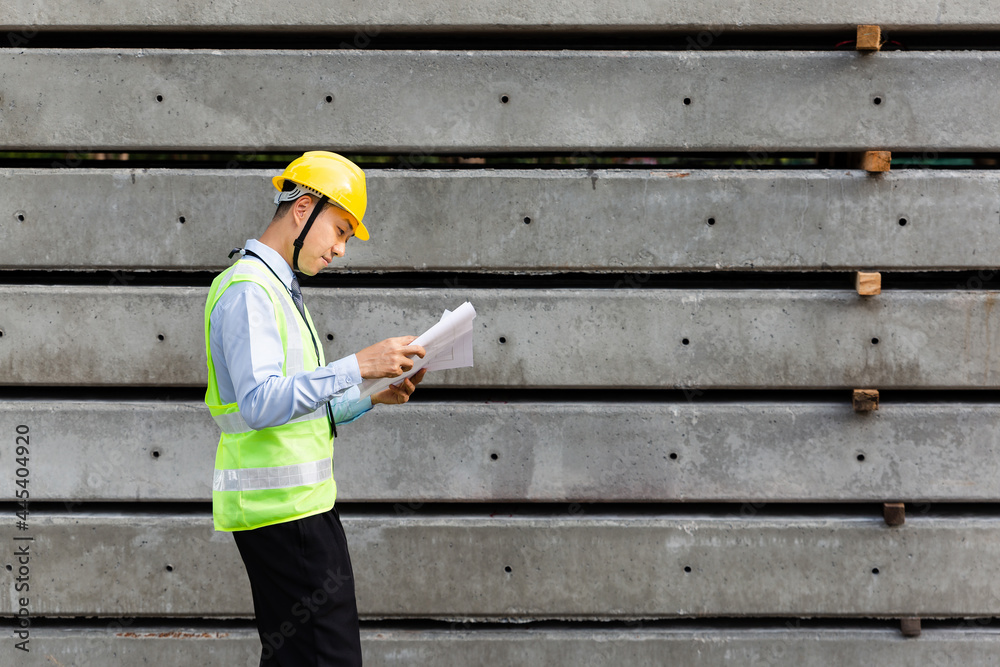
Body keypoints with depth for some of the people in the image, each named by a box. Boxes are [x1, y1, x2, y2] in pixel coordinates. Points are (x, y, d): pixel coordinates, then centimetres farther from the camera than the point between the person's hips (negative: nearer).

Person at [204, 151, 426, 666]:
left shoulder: (276, 289, 22)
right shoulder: (248, 289, -11)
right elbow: (260, 405, -24)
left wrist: (372, 397, 13)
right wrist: (358, 366, -25)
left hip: (296, 503, 11)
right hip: (283, 507, -11)